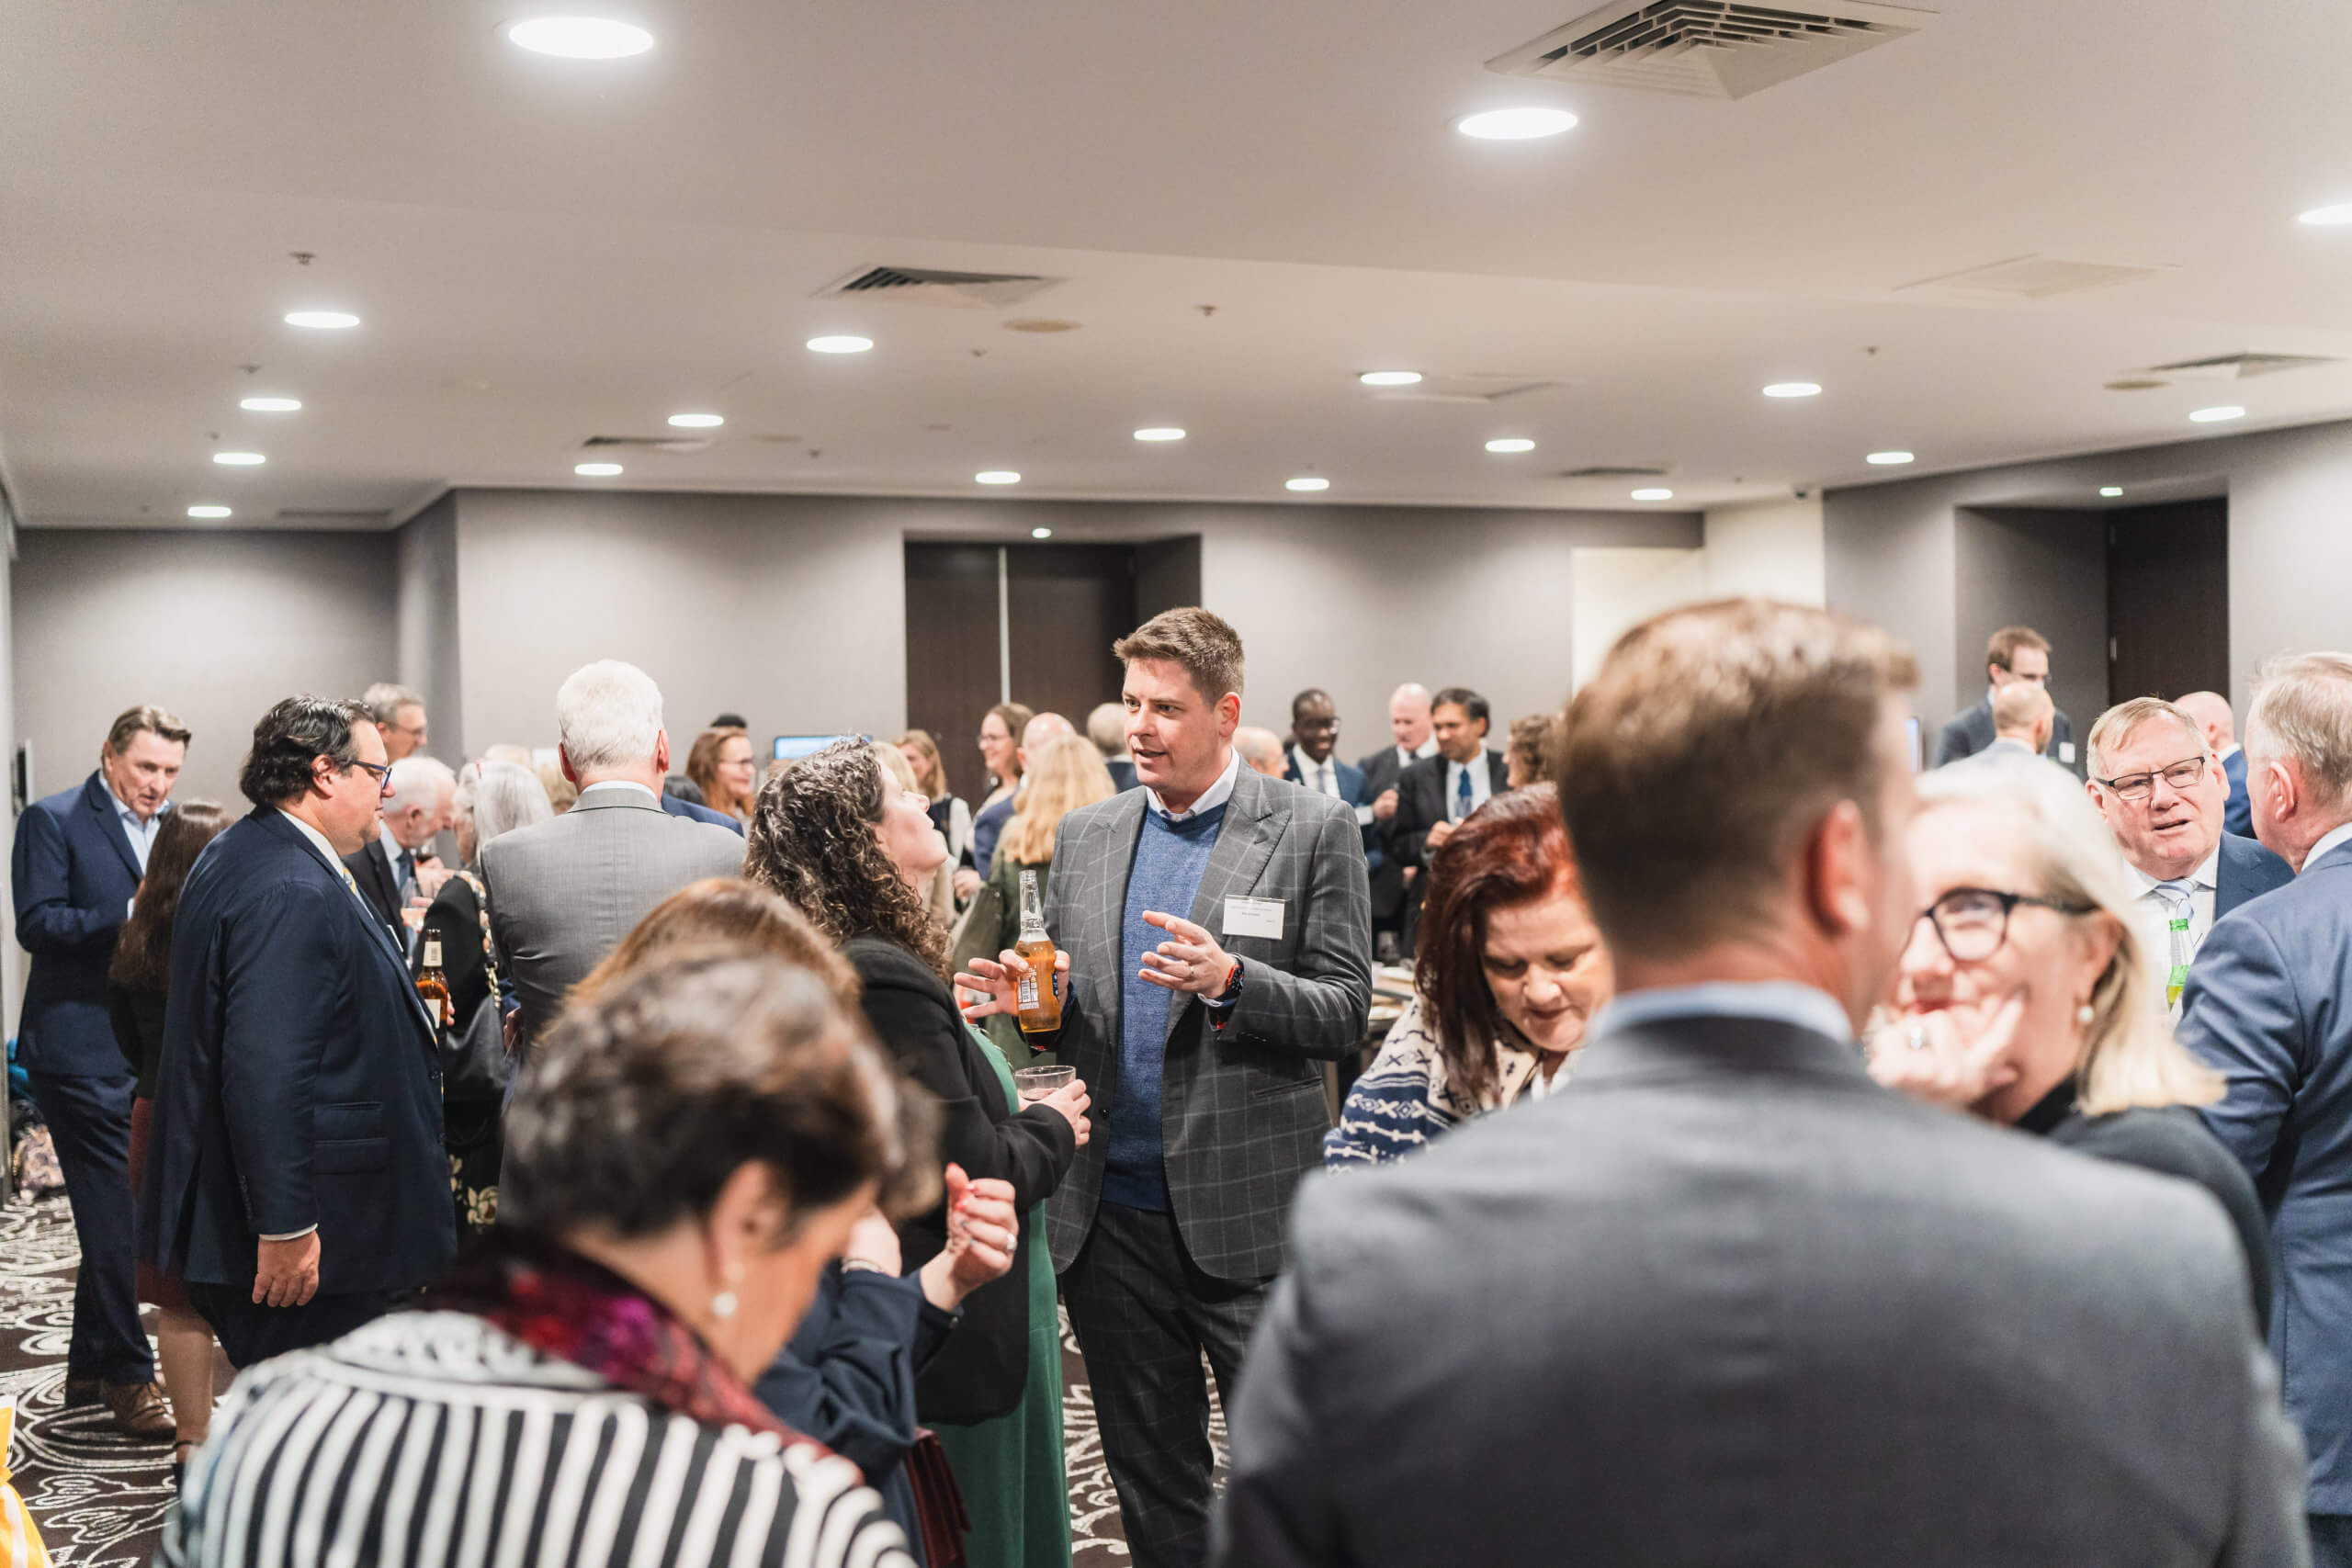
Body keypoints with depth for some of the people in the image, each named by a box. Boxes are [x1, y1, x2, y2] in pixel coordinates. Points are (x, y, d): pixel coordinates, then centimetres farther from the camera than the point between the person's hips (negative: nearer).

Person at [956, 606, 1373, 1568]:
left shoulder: (1313, 831, -3)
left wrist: (1230, 981, -23)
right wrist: (1039, 1001, -6)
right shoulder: (1084, 836, 10)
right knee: (1150, 1487, 16)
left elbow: (1345, 1017, -6)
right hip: (1113, 1216, 4)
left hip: (1249, 1217, -4)